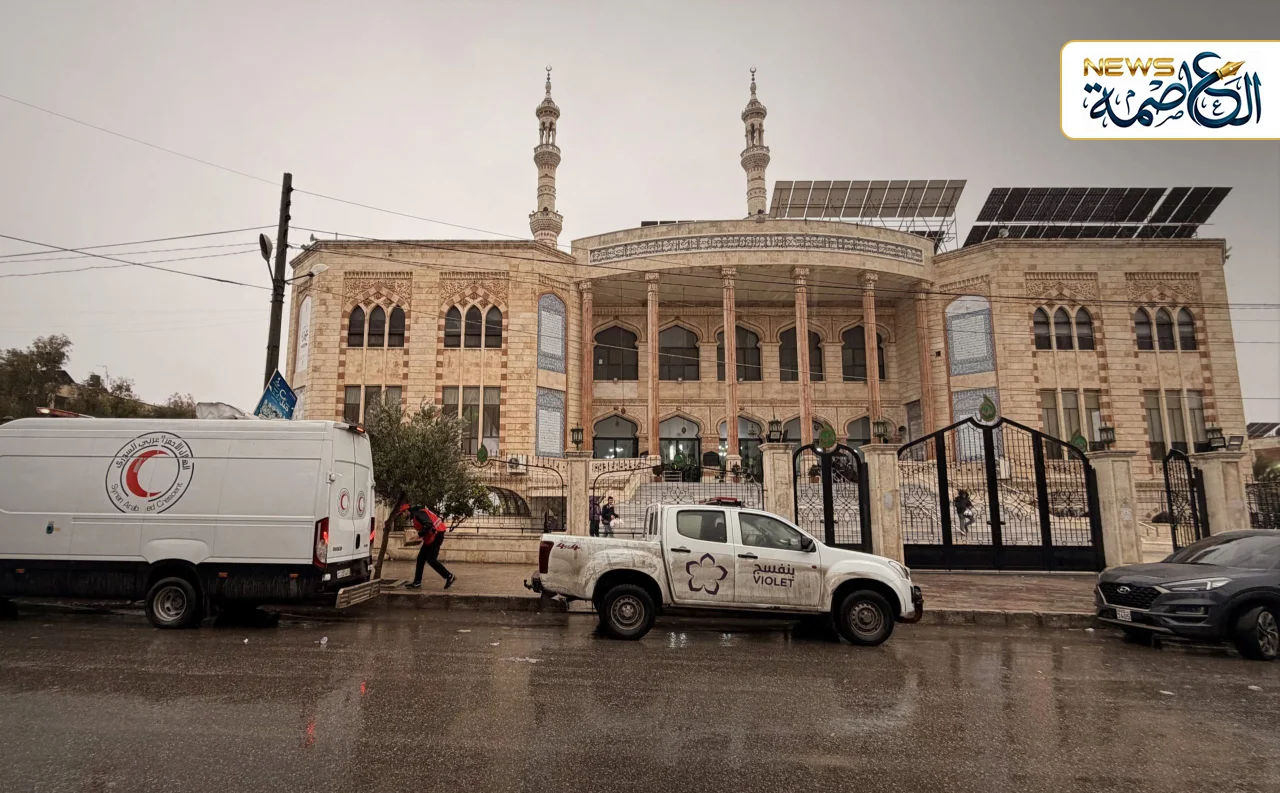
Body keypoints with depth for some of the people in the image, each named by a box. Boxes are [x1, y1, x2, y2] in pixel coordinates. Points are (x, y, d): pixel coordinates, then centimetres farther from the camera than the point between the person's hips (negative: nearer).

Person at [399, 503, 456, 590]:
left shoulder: (418, 513, -16)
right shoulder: (416, 514, 16)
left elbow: (428, 525, -27)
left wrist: (419, 535, -22)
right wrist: (420, 536, 10)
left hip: (436, 535, -11)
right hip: (430, 537, 11)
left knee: (431, 559, -11)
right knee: (421, 559, 9)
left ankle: (449, 576, -3)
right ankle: (417, 583, 12)